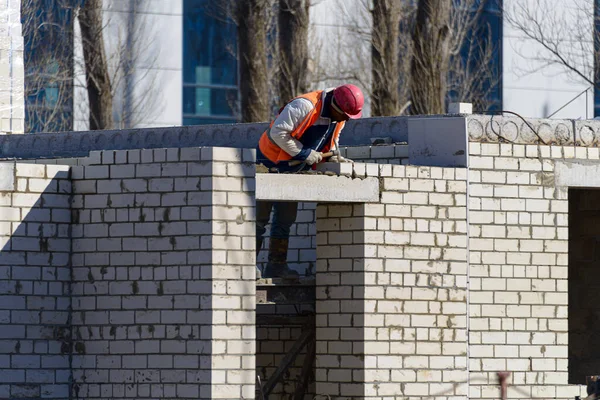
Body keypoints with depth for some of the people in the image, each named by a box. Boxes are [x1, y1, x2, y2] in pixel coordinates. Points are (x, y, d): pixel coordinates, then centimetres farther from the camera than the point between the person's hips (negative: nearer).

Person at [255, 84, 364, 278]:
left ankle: (276, 265, 15)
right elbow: (278, 132, -28)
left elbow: (330, 143, 15)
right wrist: (304, 153, -25)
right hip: (270, 164, -8)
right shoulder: (304, 106, -28)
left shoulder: (338, 118, -1)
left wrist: (335, 158, -5)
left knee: (286, 218, 10)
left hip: (292, 171, 8)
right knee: (260, 216, -5)